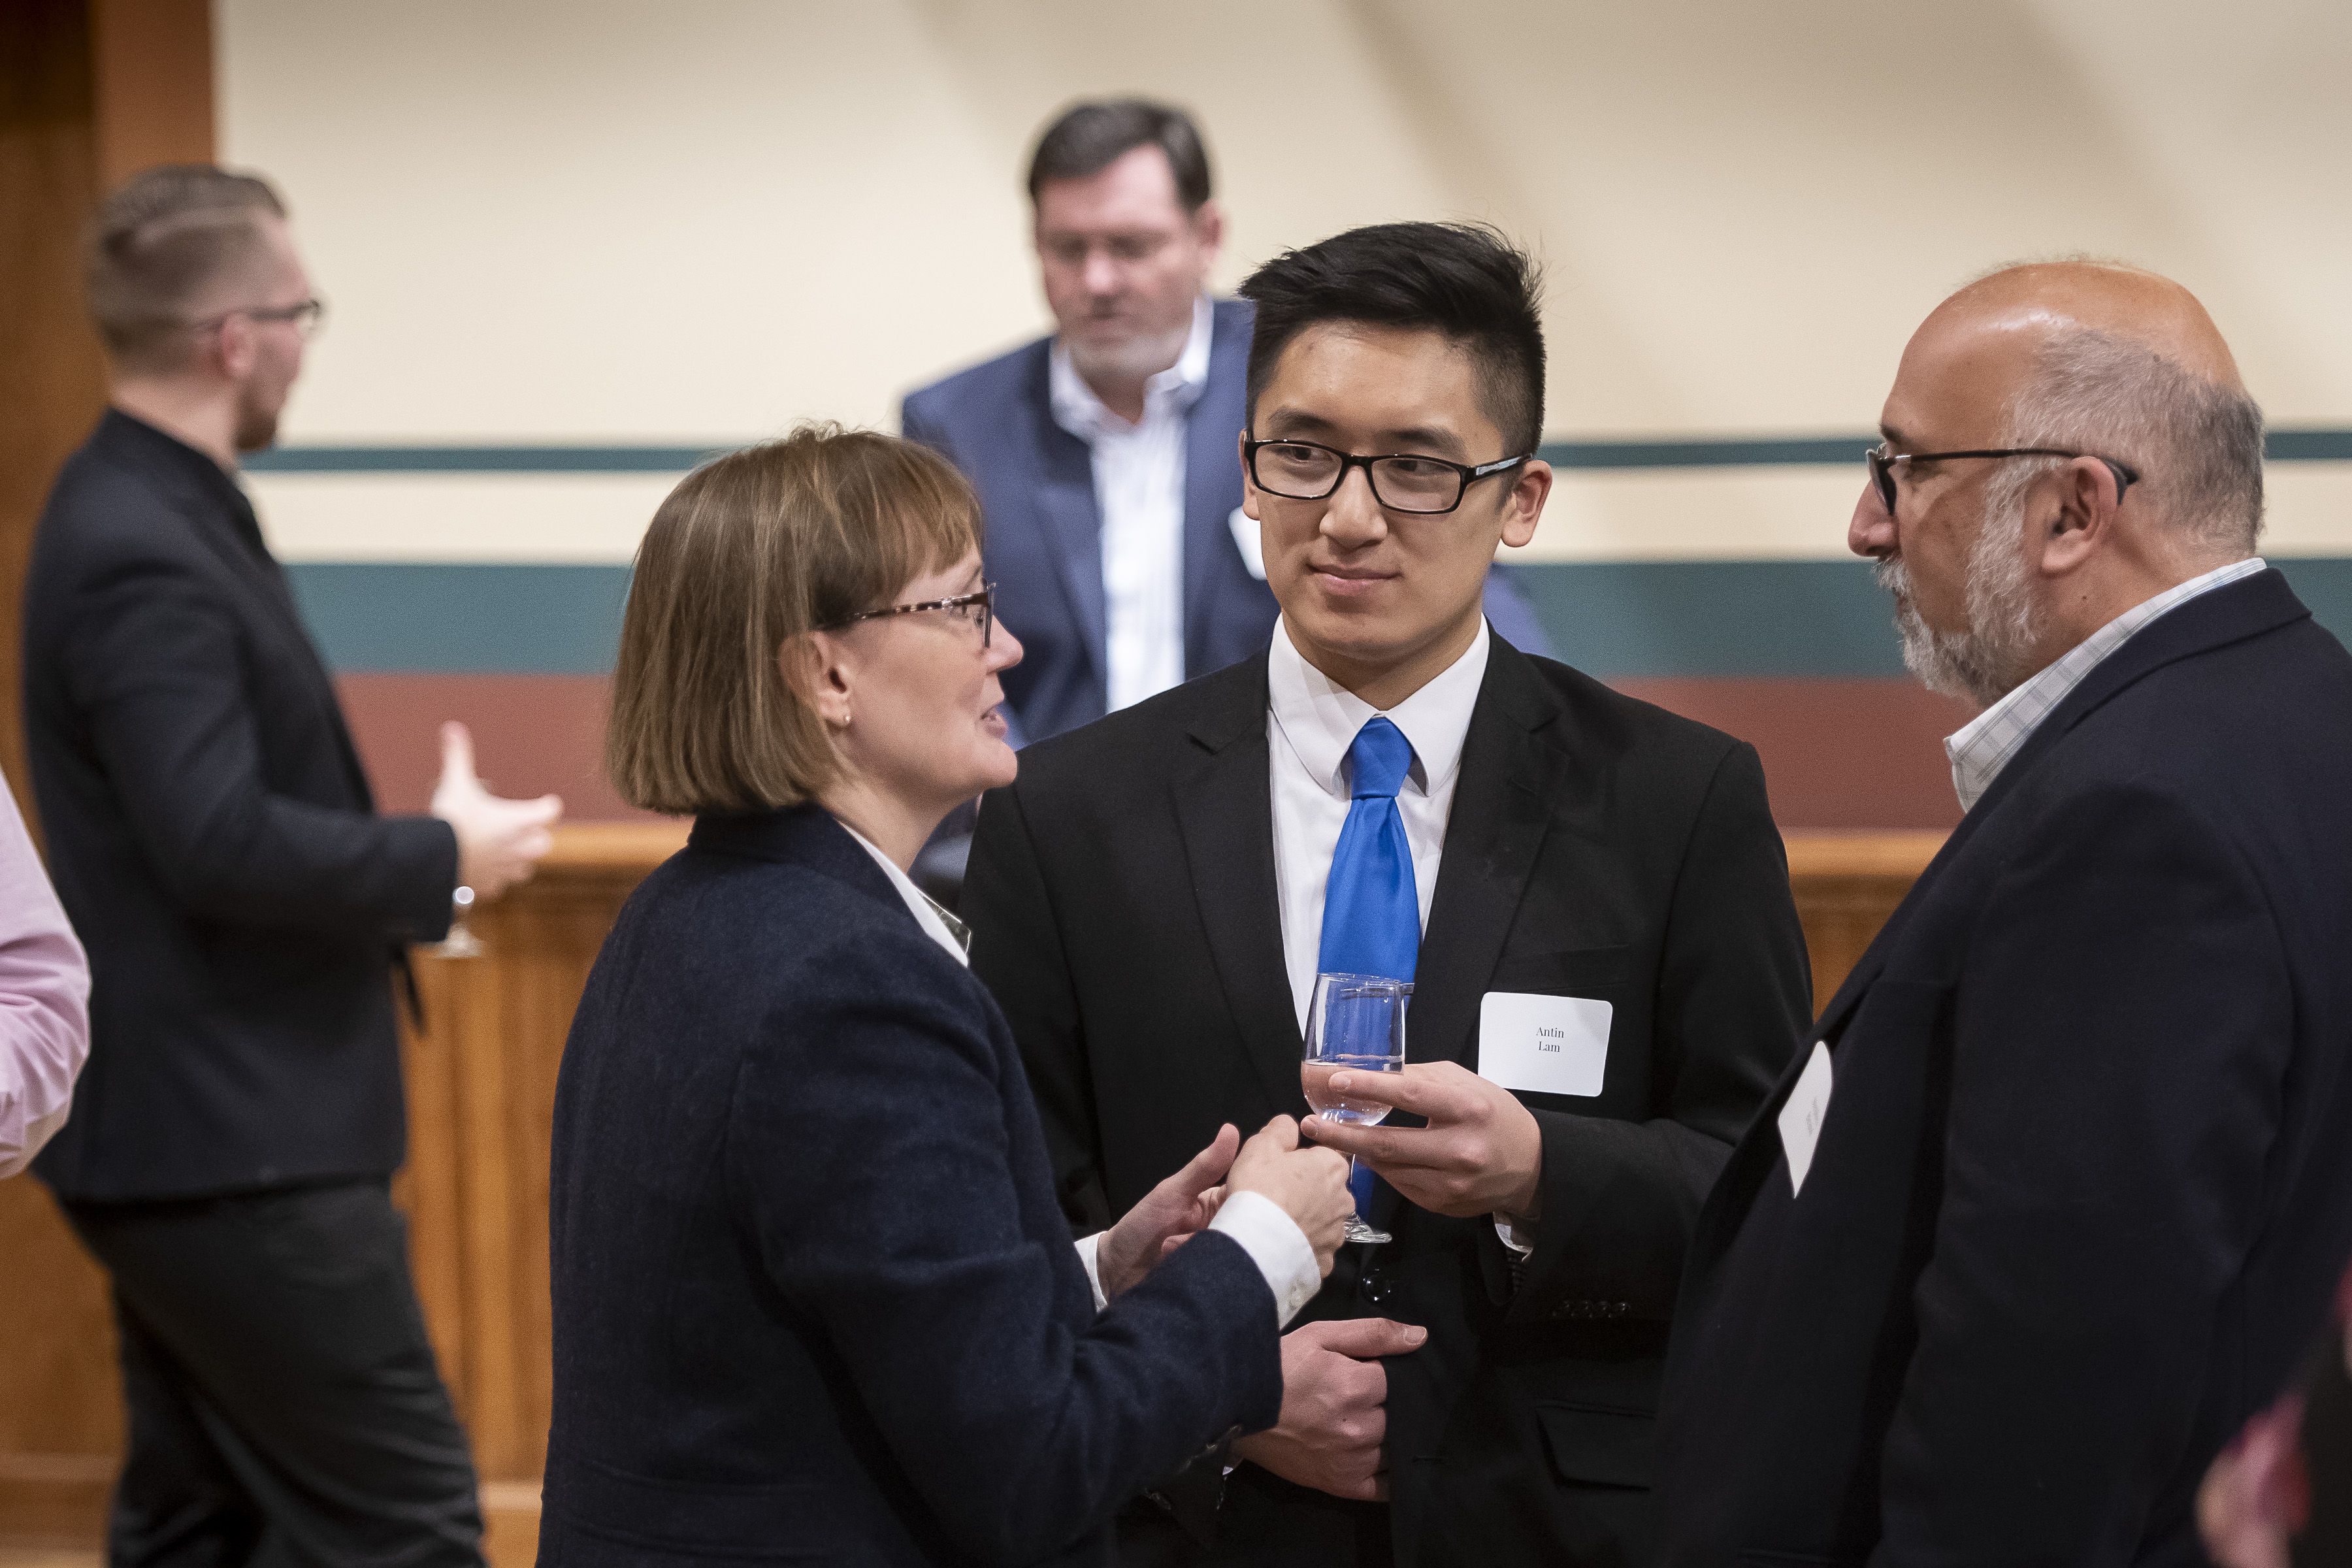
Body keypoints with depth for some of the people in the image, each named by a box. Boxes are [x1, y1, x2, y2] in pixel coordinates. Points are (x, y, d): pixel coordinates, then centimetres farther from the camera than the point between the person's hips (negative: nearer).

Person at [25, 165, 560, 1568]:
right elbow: (221, 843, -26)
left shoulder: (147, 515, 12)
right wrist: (444, 860, -13)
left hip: (195, 1132, 11)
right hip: (231, 1144, -11)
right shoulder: (144, 558, -20)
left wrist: (400, 868, 13)